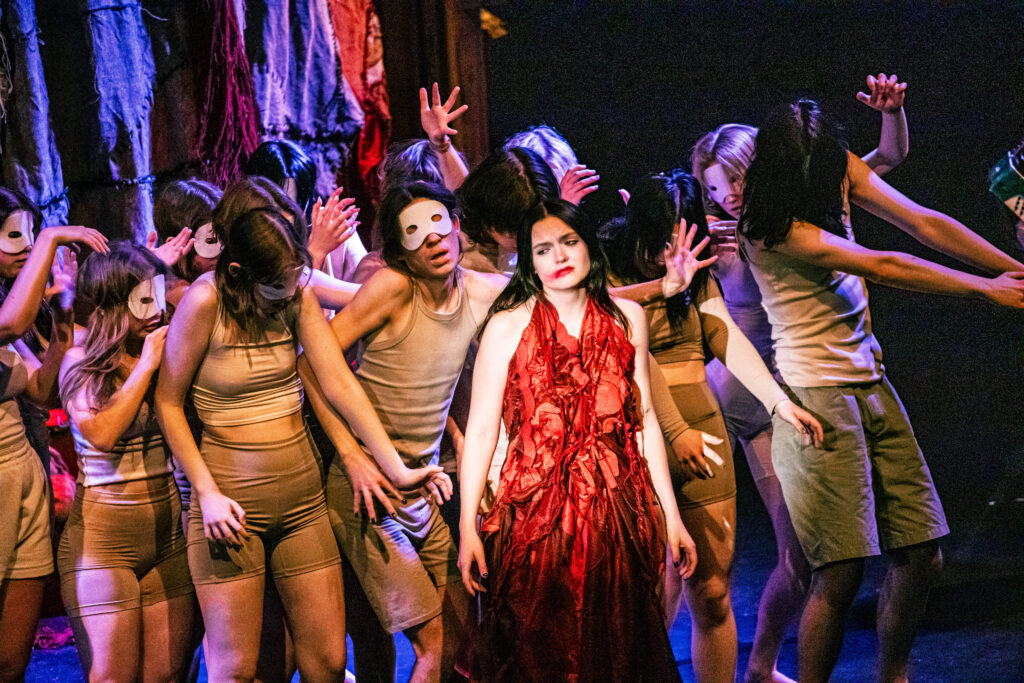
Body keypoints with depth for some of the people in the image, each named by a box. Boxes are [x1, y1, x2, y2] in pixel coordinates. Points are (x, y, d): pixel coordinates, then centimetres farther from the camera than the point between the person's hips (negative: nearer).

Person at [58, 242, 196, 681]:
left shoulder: (165, 355, 7)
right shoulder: (80, 362, -5)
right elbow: (100, 433, -19)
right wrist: (145, 366, -14)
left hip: (167, 529, 4)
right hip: (101, 533, -4)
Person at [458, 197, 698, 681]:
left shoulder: (626, 318, 7)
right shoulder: (508, 326, -2)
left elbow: (644, 420, 10)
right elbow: (480, 430, -3)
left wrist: (671, 515, 9)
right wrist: (468, 527, -8)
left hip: (617, 511, 3)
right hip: (535, 517, -2)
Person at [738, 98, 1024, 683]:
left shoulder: (839, 169, 5)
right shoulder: (772, 225, -16)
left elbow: (925, 224, 5)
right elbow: (880, 266, -17)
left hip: (871, 382, 7)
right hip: (817, 394, -7)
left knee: (921, 556, 6)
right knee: (841, 573, -13)